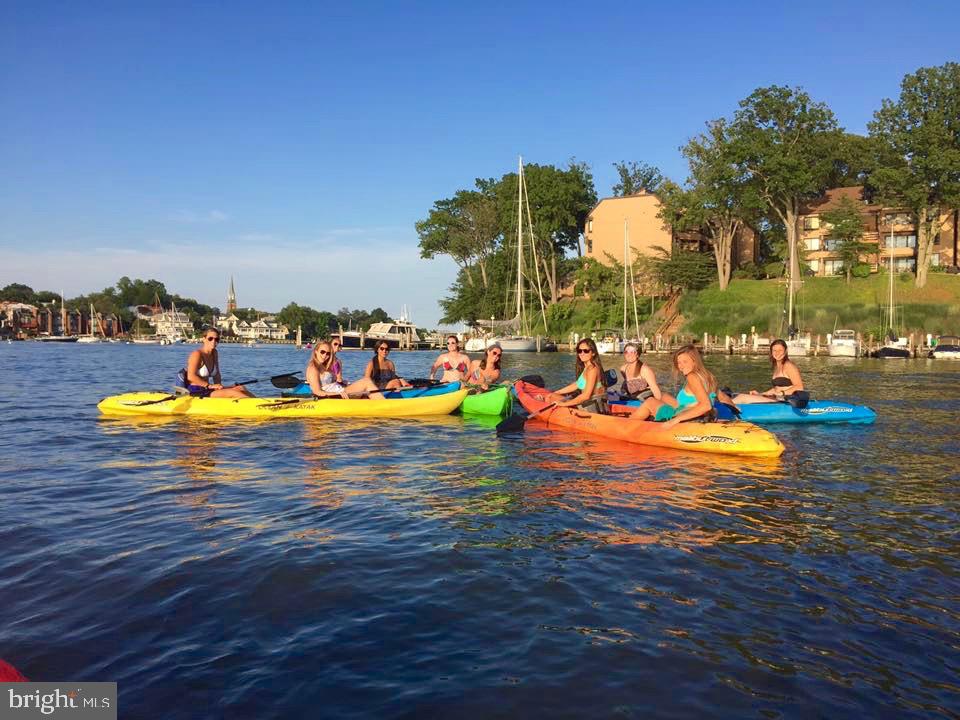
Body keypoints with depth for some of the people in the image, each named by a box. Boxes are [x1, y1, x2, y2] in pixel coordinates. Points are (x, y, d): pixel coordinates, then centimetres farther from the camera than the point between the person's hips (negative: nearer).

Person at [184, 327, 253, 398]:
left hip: (207, 390, 8)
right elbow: (191, 377, -23)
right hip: (196, 393, -8)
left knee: (240, 388, -8)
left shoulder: (214, 353, 12)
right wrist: (210, 386, -23)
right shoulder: (197, 354, -13)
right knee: (232, 393, -24)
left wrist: (218, 386, -2)